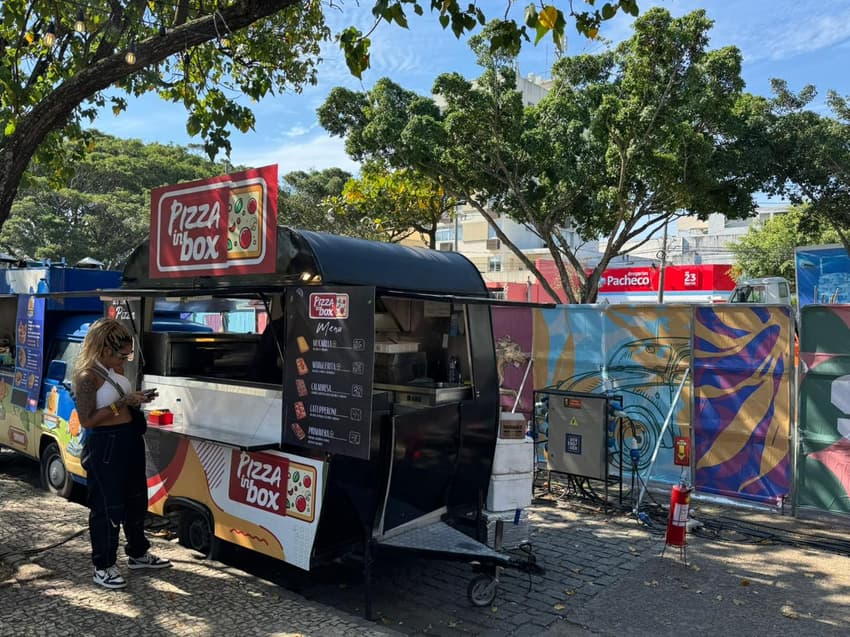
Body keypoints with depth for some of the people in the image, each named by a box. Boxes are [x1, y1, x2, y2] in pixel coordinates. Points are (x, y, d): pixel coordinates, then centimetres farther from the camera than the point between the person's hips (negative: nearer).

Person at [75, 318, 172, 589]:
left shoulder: (115, 369, 7)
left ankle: (138, 553, 36)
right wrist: (122, 403, -22)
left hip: (130, 439, 9)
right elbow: (87, 420, -20)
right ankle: (103, 567, 17)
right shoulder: (88, 376, -18)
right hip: (105, 444, -9)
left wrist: (135, 399, 2)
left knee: (136, 498, 19)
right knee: (107, 506, 1)